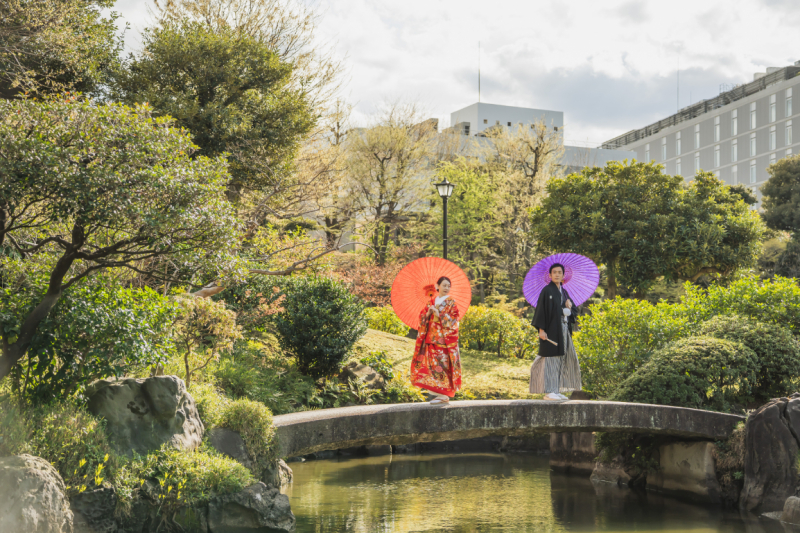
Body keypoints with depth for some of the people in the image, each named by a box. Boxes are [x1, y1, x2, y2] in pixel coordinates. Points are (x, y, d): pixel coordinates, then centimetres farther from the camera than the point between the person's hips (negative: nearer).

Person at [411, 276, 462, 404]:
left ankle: (444, 395, -8)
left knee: (442, 364, -9)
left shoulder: (451, 302, 1)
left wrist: (438, 314, -14)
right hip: (432, 338, 5)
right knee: (432, 363, 0)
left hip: (444, 338, -5)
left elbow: (453, 320, -8)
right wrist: (428, 313, -7)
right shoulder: (432, 301, 16)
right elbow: (423, 317, 14)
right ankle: (438, 392, 6)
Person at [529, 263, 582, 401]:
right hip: (551, 330, -8)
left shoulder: (564, 292, 16)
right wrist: (541, 329, -18)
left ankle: (556, 390, 13)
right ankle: (548, 391, -9)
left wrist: (570, 306, -2)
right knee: (550, 358, -9)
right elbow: (541, 310, -10)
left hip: (563, 331, 8)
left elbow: (572, 311, 21)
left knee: (561, 359, 7)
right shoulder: (546, 291, -5)